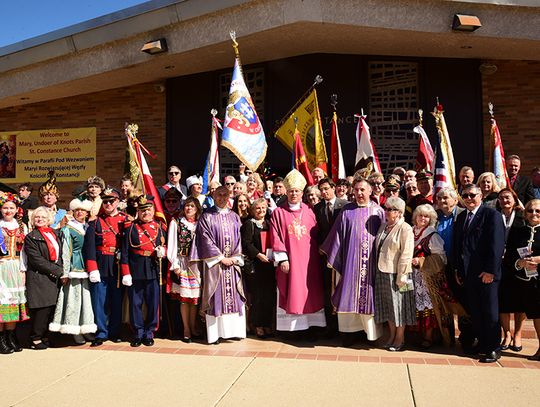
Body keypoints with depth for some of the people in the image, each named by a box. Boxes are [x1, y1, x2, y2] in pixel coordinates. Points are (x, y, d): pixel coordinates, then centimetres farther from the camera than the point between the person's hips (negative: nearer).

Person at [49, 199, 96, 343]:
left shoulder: (89, 228, 15)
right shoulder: (68, 229, 1)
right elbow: (65, 253, -4)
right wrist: (65, 273, -9)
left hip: (87, 268, 5)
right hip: (74, 268, -5)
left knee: (86, 297, 7)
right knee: (74, 298, -2)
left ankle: (85, 329, 15)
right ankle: (75, 332, 4)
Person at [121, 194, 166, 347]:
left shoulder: (158, 227, 9)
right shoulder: (130, 228, 2)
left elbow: (165, 246, 15)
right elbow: (125, 253, -1)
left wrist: (163, 251, -9)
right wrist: (126, 273, -7)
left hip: (154, 271, 2)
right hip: (135, 271, -2)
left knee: (153, 303, 5)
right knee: (135, 303, 5)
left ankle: (149, 334, 19)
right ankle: (138, 334, 18)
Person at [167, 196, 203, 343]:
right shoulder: (176, 222, 2)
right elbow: (172, 244, -1)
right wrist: (175, 264, -7)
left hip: (197, 264, 2)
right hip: (182, 263, -2)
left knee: (195, 297, 7)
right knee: (184, 297, 1)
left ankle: (193, 326, 21)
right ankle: (186, 329, 12)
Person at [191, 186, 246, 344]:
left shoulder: (234, 217, 12)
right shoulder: (207, 216, 1)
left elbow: (239, 238, 8)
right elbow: (206, 239, -7)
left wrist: (234, 258, -5)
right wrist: (221, 258, -11)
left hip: (233, 262, 4)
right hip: (214, 262, -3)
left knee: (234, 295, 4)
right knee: (216, 295, -2)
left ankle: (234, 330, 13)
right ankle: (215, 332, 3)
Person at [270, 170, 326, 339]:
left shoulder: (309, 212, 8)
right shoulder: (278, 212, 2)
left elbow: (316, 236, 9)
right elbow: (276, 238, -3)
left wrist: (317, 256, 3)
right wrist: (282, 258, -11)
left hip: (308, 260, 2)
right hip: (289, 260, -2)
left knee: (309, 292, 4)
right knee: (291, 292, 2)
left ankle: (308, 326, 12)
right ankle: (291, 327, 10)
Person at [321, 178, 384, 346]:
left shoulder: (378, 211, 3)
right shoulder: (347, 210, 3)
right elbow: (338, 235, 3)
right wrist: (334, 258, 1)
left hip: (371, 261, 0)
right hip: (351, 260, 0)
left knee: (369, 294, 6)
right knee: (350, 293, 3)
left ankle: (371, 330, 21)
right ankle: (351, 331, 15)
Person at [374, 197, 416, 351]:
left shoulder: (405, 229, -12)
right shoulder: (384, 226, 9)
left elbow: (406, 255, -16)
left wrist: (401, 277, -18)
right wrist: (378, 269, 11)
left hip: (396, 273, -7)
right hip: (382, 272, 7)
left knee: (399, 305, 5)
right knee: (388, 305, 14)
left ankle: (400, 338, 19)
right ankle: (392, 335, 28)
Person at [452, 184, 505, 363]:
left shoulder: (492, 215, -7)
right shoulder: (461, 217, 13)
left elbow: (497, 245, -14)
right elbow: (457, 244, 15)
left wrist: (490, 270, -18)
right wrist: (458, 269, 10)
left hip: (486, 273, -6)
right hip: (468, 273, 6)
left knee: (490, 312, 4)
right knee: (474, 311, 11)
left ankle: (493, 348, 15)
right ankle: (482, 342, 24)